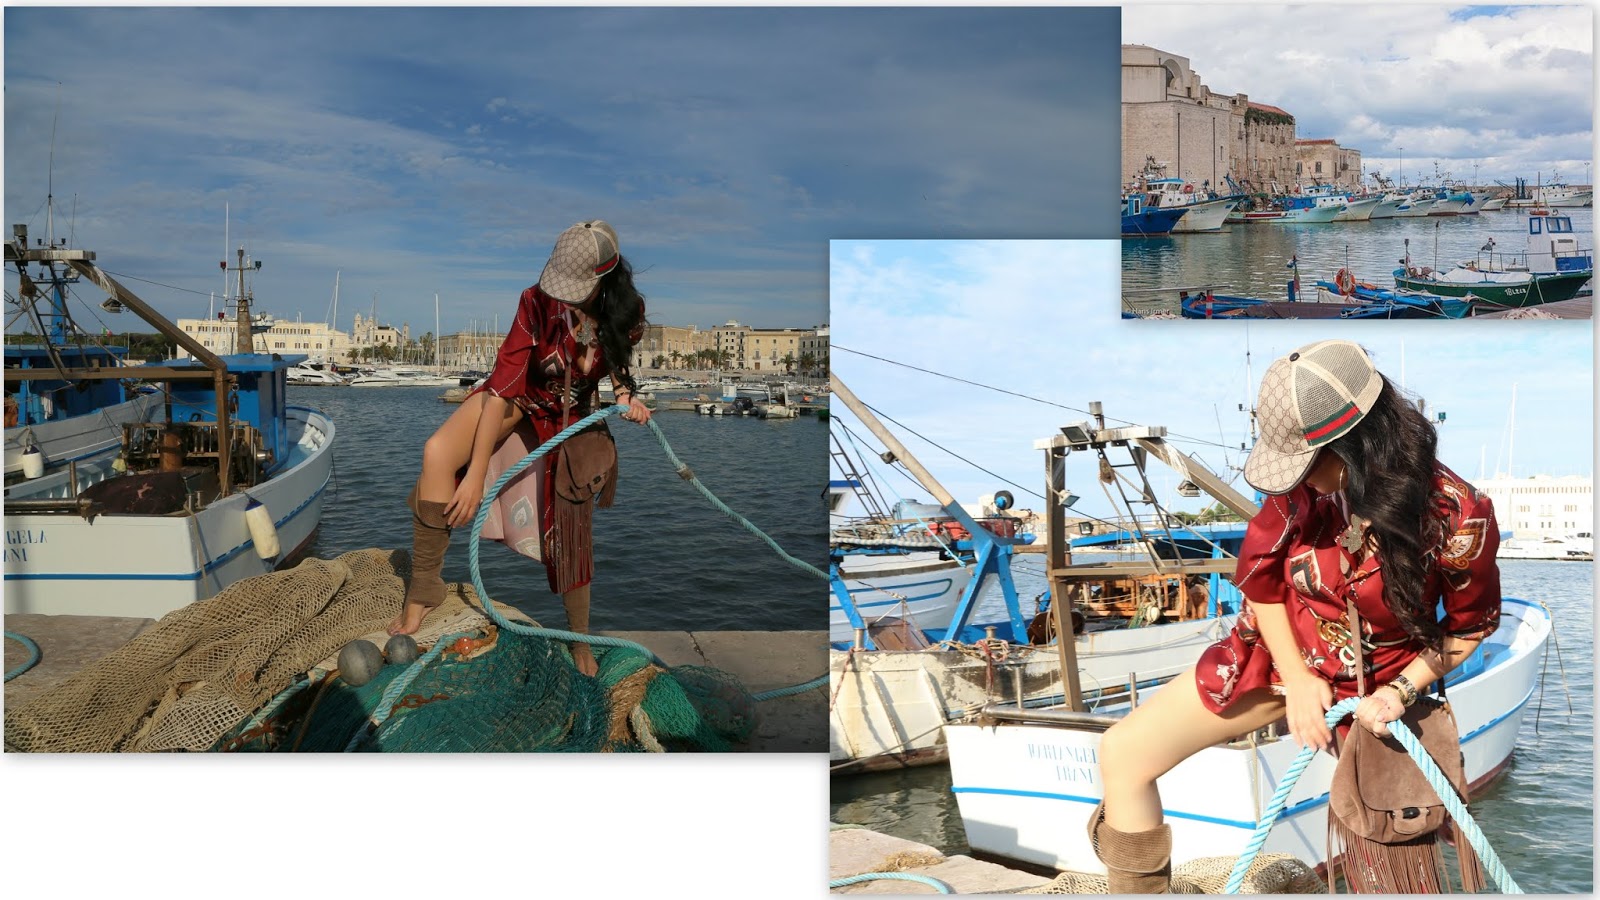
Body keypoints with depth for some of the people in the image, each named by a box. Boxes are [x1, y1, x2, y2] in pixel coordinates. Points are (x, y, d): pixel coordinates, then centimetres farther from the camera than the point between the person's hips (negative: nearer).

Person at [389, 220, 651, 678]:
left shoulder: (626, 313, -19)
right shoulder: (538, 302, -28)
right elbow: (502, 385, -30)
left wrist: (626, 395, -18)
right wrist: (476, 473, -33)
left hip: (570, 418, 2)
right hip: (518, 401, -2)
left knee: (571, 538, 1)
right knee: (437, 452, -29)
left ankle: (580, 642, 23)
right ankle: (425, 584, -17)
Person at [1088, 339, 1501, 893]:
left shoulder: (1456, 518, -24)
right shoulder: (1303, 486, -19)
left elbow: (1471, 624, -6)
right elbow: (1261, 579, -4)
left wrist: (1401, 691, -17)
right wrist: (1298, 681, -8)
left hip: (1371, 686, -2)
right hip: (1278, 655, 2)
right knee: (1124, 753, -9)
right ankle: (1138, 887, 5)